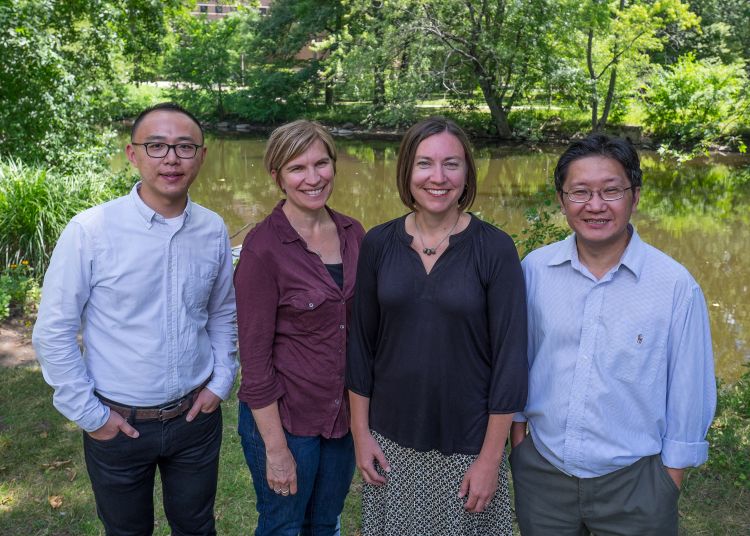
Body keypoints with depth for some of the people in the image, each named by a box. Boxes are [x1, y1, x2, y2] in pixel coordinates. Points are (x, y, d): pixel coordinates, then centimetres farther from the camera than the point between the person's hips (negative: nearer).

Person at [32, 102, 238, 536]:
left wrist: (221, 381, 3)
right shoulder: (90, 231, -16)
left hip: (196, 416, 3)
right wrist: (89, 414, -8)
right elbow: (54, 332, -10)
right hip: (118, 425, -2)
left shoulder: (214, 230, -5)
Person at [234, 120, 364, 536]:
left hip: (345, 413, 5)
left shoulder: (353, 233, -1)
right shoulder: (263, 246, -18)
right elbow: (254, 354, -17)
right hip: (284, 416, -5)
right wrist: (275, 448, -15)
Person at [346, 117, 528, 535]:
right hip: (391, 439, 3)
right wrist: (361, 433, 3)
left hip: (467, 445, -2)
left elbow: (509, 356, -10)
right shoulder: (378, 244, -3)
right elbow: (361, 343, 3)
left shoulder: (495, 249, -11)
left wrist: (491, 458, -10)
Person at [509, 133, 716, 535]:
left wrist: (670, 480, -2)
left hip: (633, 482, -2)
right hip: (540, 470, 2)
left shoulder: (675, 285, -13)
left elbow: (689, 393, -6)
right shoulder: (534, 270, -7)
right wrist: (517, 438, 7)